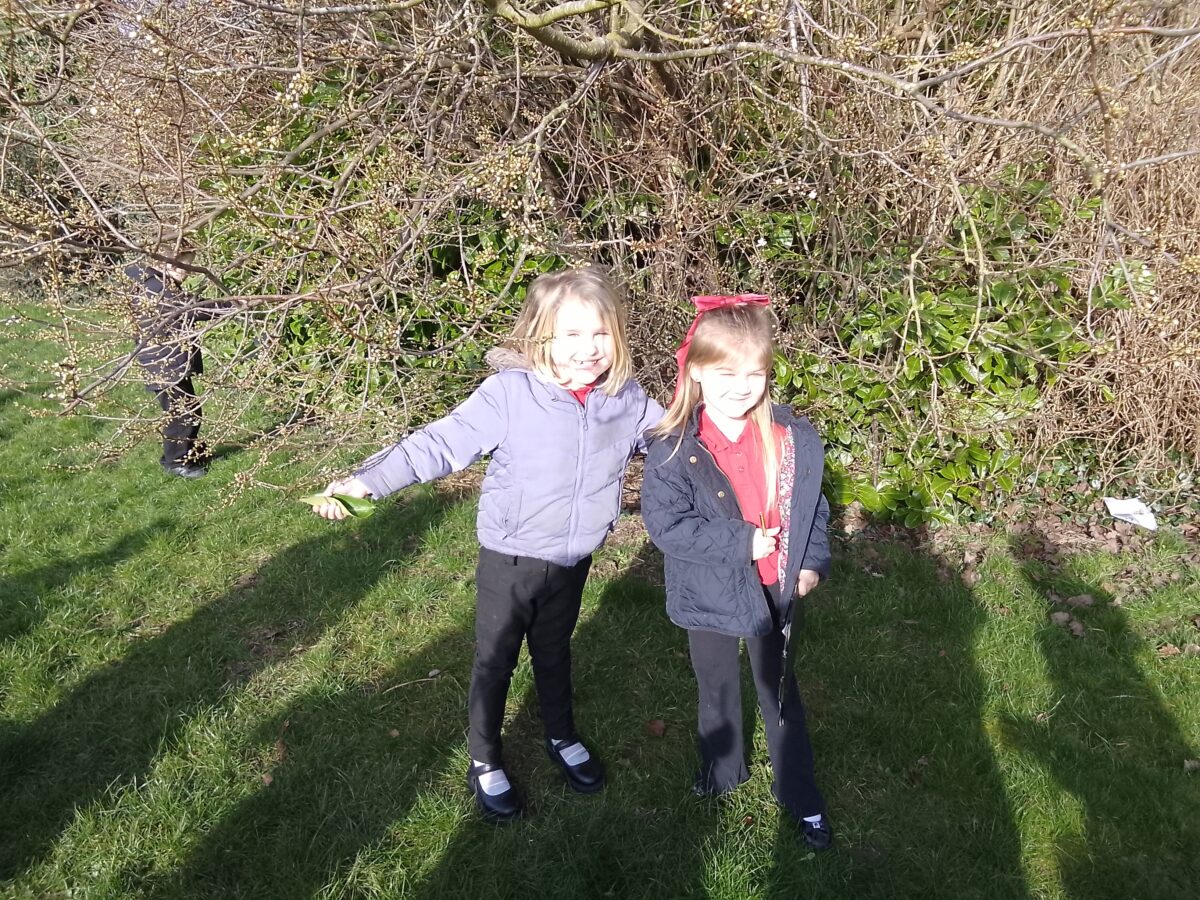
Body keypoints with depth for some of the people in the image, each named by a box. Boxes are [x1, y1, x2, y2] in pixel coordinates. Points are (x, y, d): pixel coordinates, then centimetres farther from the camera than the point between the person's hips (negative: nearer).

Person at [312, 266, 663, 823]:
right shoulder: (510, 393, -24)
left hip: (573, 561, 4)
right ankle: (484, 761, 39)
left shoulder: (626, 398, -9)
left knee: (554, 653, 26)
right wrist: (367, 481, -25)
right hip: (510, 559, -3)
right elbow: (442, 444, -22)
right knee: (495, 662, 15)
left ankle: (562, 737, 51)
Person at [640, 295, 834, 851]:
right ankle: (721, 769, 48)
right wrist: (740, 542, -25)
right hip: (709, 595, -1)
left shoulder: (792, 438, -11)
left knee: (779, 692, 18)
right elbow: (666, 524, -24)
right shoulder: (674, 449, -20)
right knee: (718, 690, 22)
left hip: (773, 592, 2)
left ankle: (802, 798, 34)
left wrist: (812, 562, -6)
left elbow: (811, 504, 2)